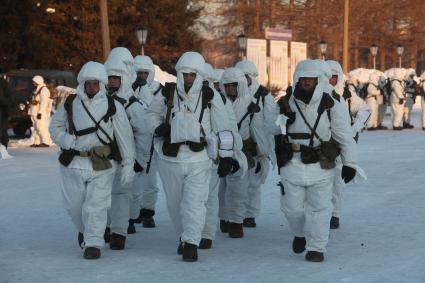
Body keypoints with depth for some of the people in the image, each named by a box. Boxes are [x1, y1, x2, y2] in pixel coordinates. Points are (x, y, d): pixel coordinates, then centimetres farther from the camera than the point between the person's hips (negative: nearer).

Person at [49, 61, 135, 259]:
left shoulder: (113, 107, -3)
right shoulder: (70, 104, 1)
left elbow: (124, 137, -1)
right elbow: (54, 126, 12)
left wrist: (128, 165, -3)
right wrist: (67, 141, -7)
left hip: (102, 165, -3)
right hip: (73, 163, 3)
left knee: (96, 205, -6)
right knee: (73, 204, 13)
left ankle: (93, 243, 6)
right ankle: (84, 230, 41)